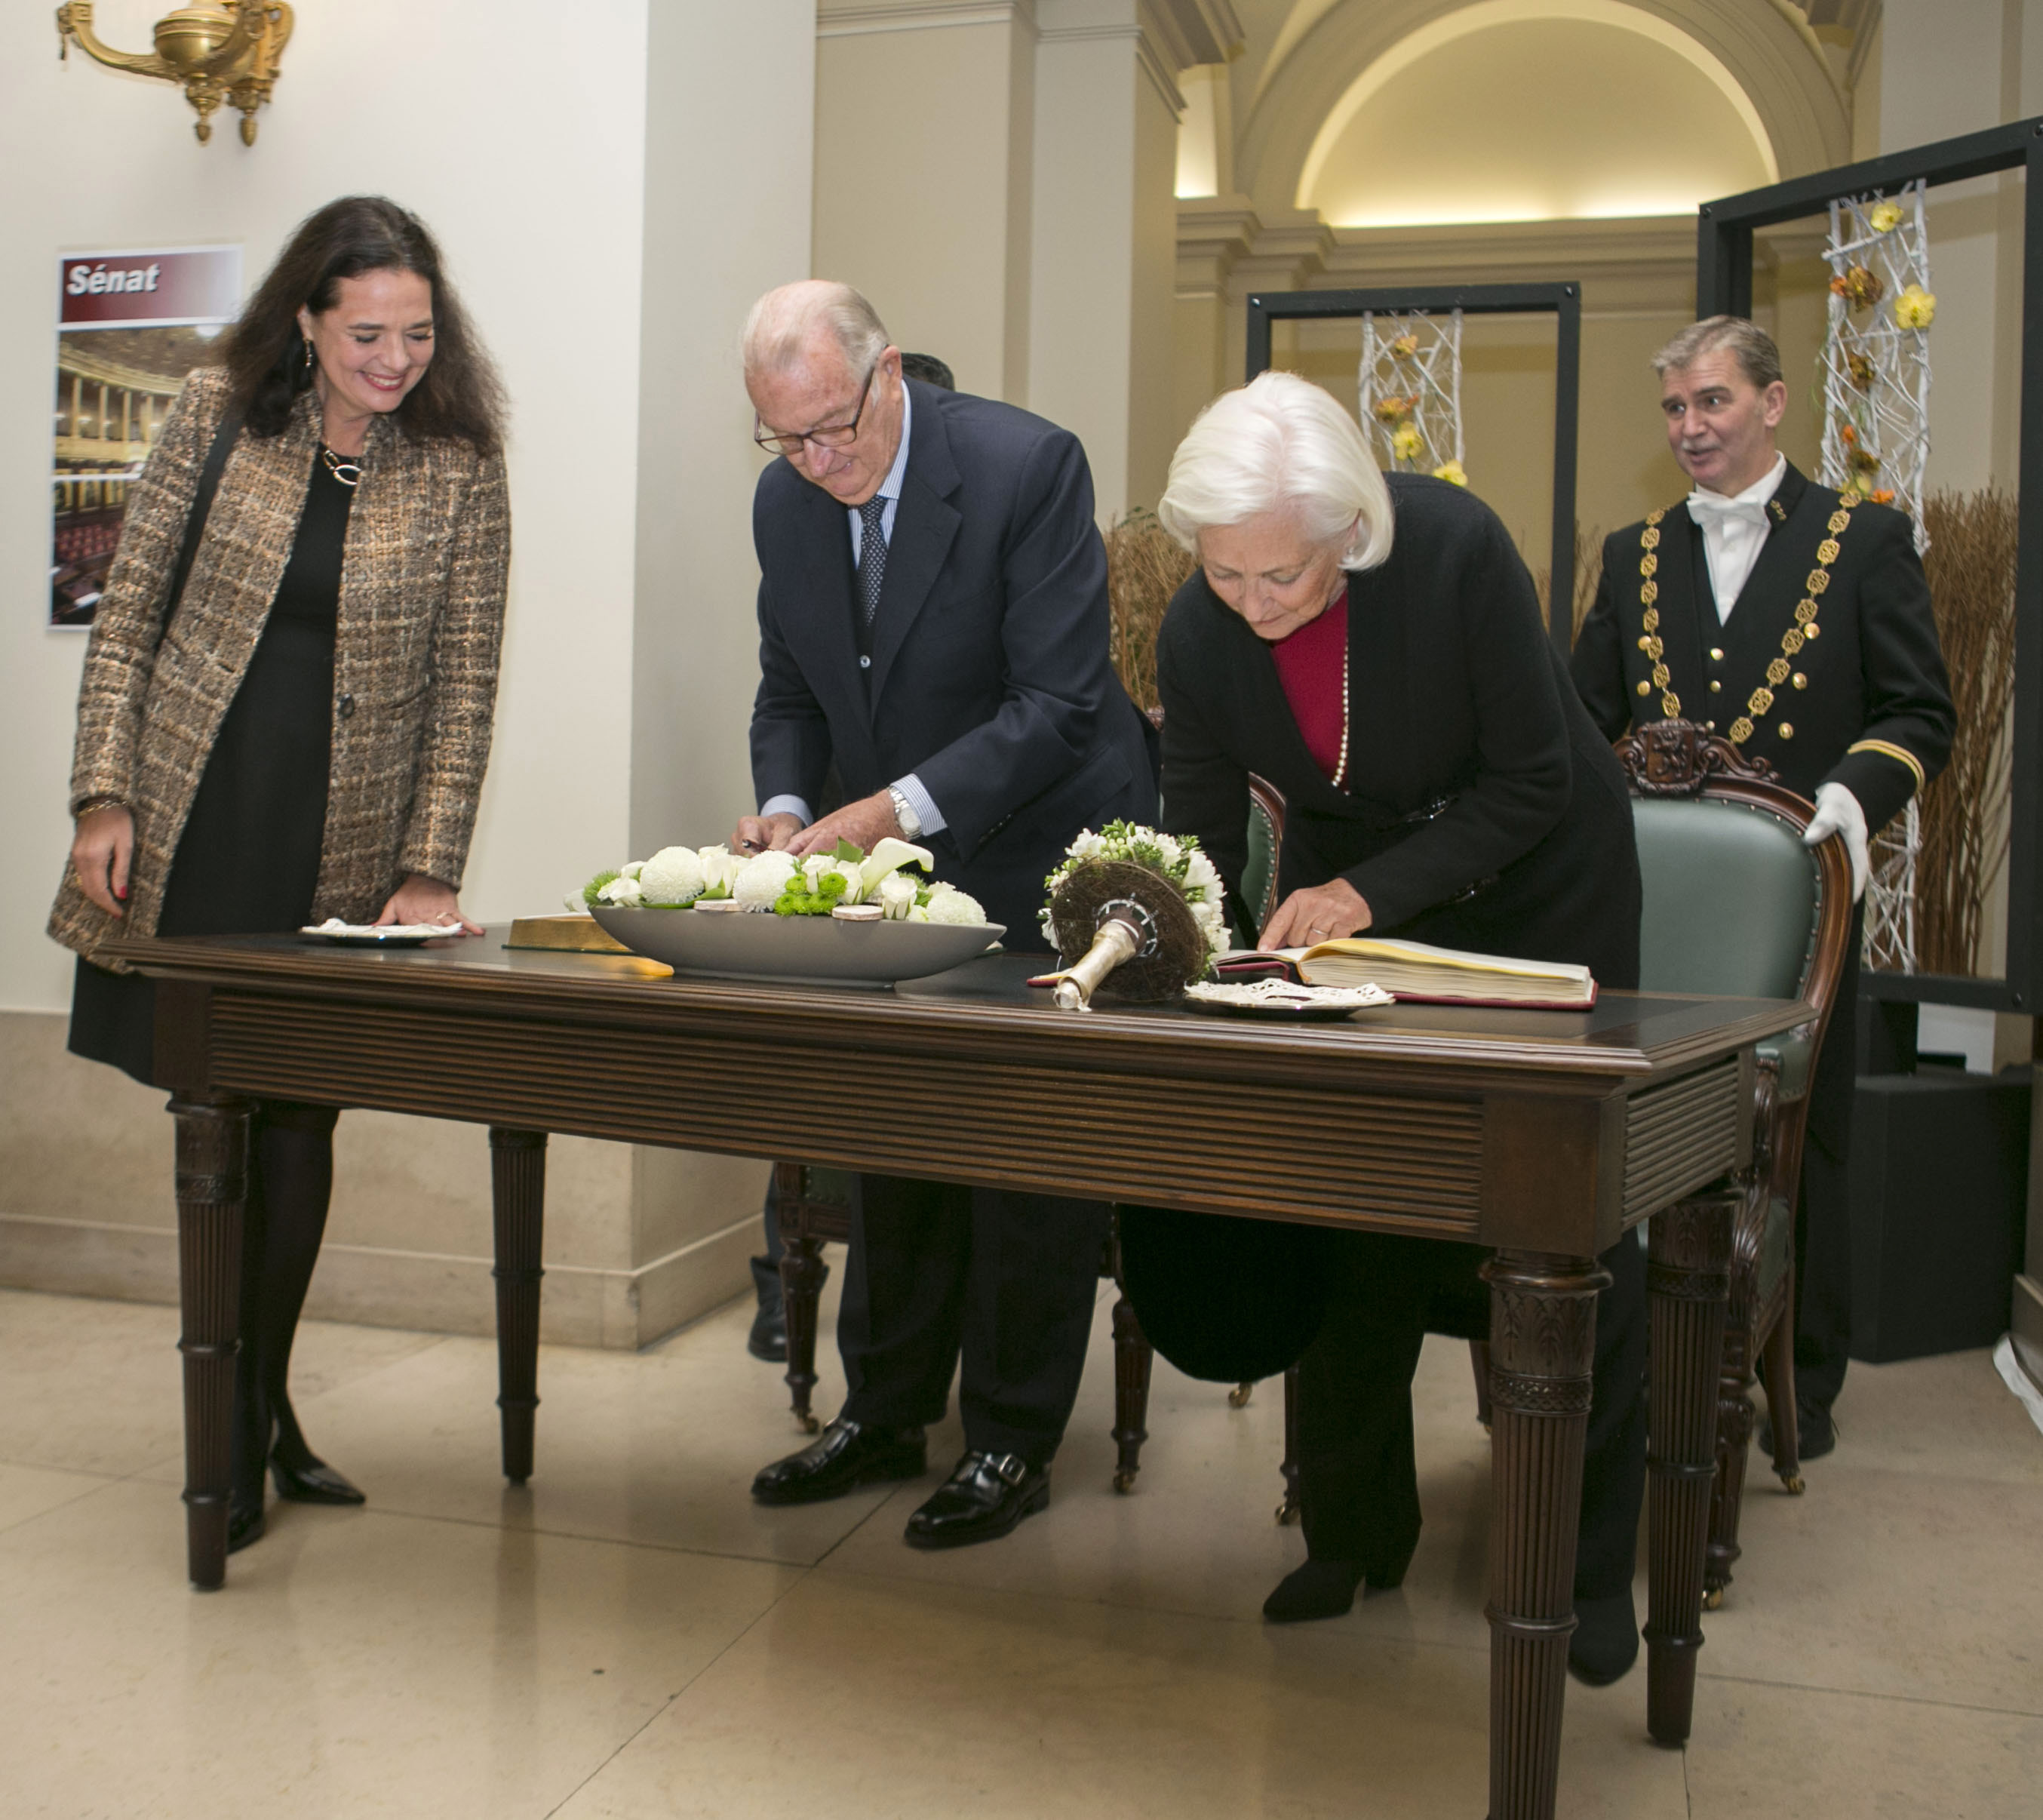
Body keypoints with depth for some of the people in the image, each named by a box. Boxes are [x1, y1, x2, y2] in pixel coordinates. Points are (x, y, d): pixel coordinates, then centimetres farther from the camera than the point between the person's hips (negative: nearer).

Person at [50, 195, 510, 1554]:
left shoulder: (458, 468, -1)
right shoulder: (218, 418, 1)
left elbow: (464, 683, -1)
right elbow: (128, 620, 4)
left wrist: (430, 872, -7)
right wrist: (104, 799, -3)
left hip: (343, 847, 0)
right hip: (192, 827, 0)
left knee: (299, 1118, 5)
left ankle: (262, 1402, 26)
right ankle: (242, 1427, 19)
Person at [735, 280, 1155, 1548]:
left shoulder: (1027, 467, -21)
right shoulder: (785, 504, -2)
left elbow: (1060, 703, -25)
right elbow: (789, 694, 9)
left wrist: (898, 805, -32)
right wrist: (785, 803, -12)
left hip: (1042, 863, -6)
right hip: (897, 870, 6)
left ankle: (1013, 1442, 14)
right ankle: (885, 1415, 28)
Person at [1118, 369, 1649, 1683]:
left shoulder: (1456, 550, -29)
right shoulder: (1199, 637, -18)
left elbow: (1533, 785, -22)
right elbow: (1200, 861, -9)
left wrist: (1374, 892, -30)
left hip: (1536, 884, -3)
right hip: (1348, 894, 3)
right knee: (1351, 1215, 0)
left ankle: (1592, 1566, 15)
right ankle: (1358, 1534, 18)